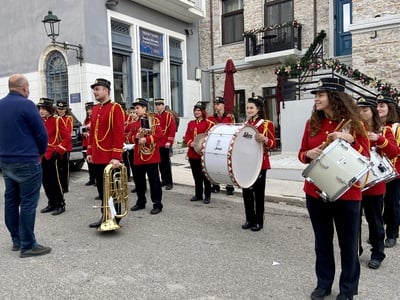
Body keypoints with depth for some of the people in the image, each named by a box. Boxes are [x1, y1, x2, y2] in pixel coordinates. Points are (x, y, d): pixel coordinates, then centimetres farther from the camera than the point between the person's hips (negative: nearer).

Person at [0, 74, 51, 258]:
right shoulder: (26, 104, -14)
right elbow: (41, 132, -12)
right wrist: (40, 152, 5)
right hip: (26, 161, -8)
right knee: (28, 202, -3)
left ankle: (17, 240, 23)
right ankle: (28, 245, 1)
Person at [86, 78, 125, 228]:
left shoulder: (115, 108, -10)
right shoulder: (95, 109, 13)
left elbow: (119, 134, -16)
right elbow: (92, 132, 17)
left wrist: (116, 157, -21)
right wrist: (90, 152, 13)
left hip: (110, 158, -7)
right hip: (97, 157, 7)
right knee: (101, 188, 14)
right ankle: (105, 216, 26)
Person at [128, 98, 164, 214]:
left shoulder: (154, 120, -4)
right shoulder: (134, 123, 12)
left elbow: (160, 134, -13)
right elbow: (130, 138, 12)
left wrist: (146, 139, -20)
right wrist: (135, 137, -9)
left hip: (151, 155, -6)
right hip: (138, 156, 6)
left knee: (154, 180, -3)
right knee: (138, 180, 13)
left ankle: (157, 204, 5)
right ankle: (141, 202, 28)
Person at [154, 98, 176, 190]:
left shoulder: (168, 115, -5)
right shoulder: (155, 116, 13)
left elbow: (173, 129, -12)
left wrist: (169, 141, -16)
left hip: (165, 144, -6)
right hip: (157, 143, 6)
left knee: (166, 162, -3)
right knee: (160, 162, 11)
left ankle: (169, 182, 4)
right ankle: (164, 180, 22)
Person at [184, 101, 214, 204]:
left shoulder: (208, 123, -5)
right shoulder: (191, 123, 13)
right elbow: (187, 136, 8)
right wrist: (190, 143, -11)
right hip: (192, 153, 6)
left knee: (205, 175, 1)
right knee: (196, 175, 13)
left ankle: (207, 196, 11)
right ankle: (198, 195, 25)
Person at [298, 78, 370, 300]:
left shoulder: (354, 124, -5)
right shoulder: (312, 124, 4)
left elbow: (366, 158, -5)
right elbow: (302, 154, 10)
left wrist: (350, 140, -21)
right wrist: (308, 154, -13)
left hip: (346, 194, -3)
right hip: (316, 192, 3)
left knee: (348, 243, 9)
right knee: (322, 241, 15)